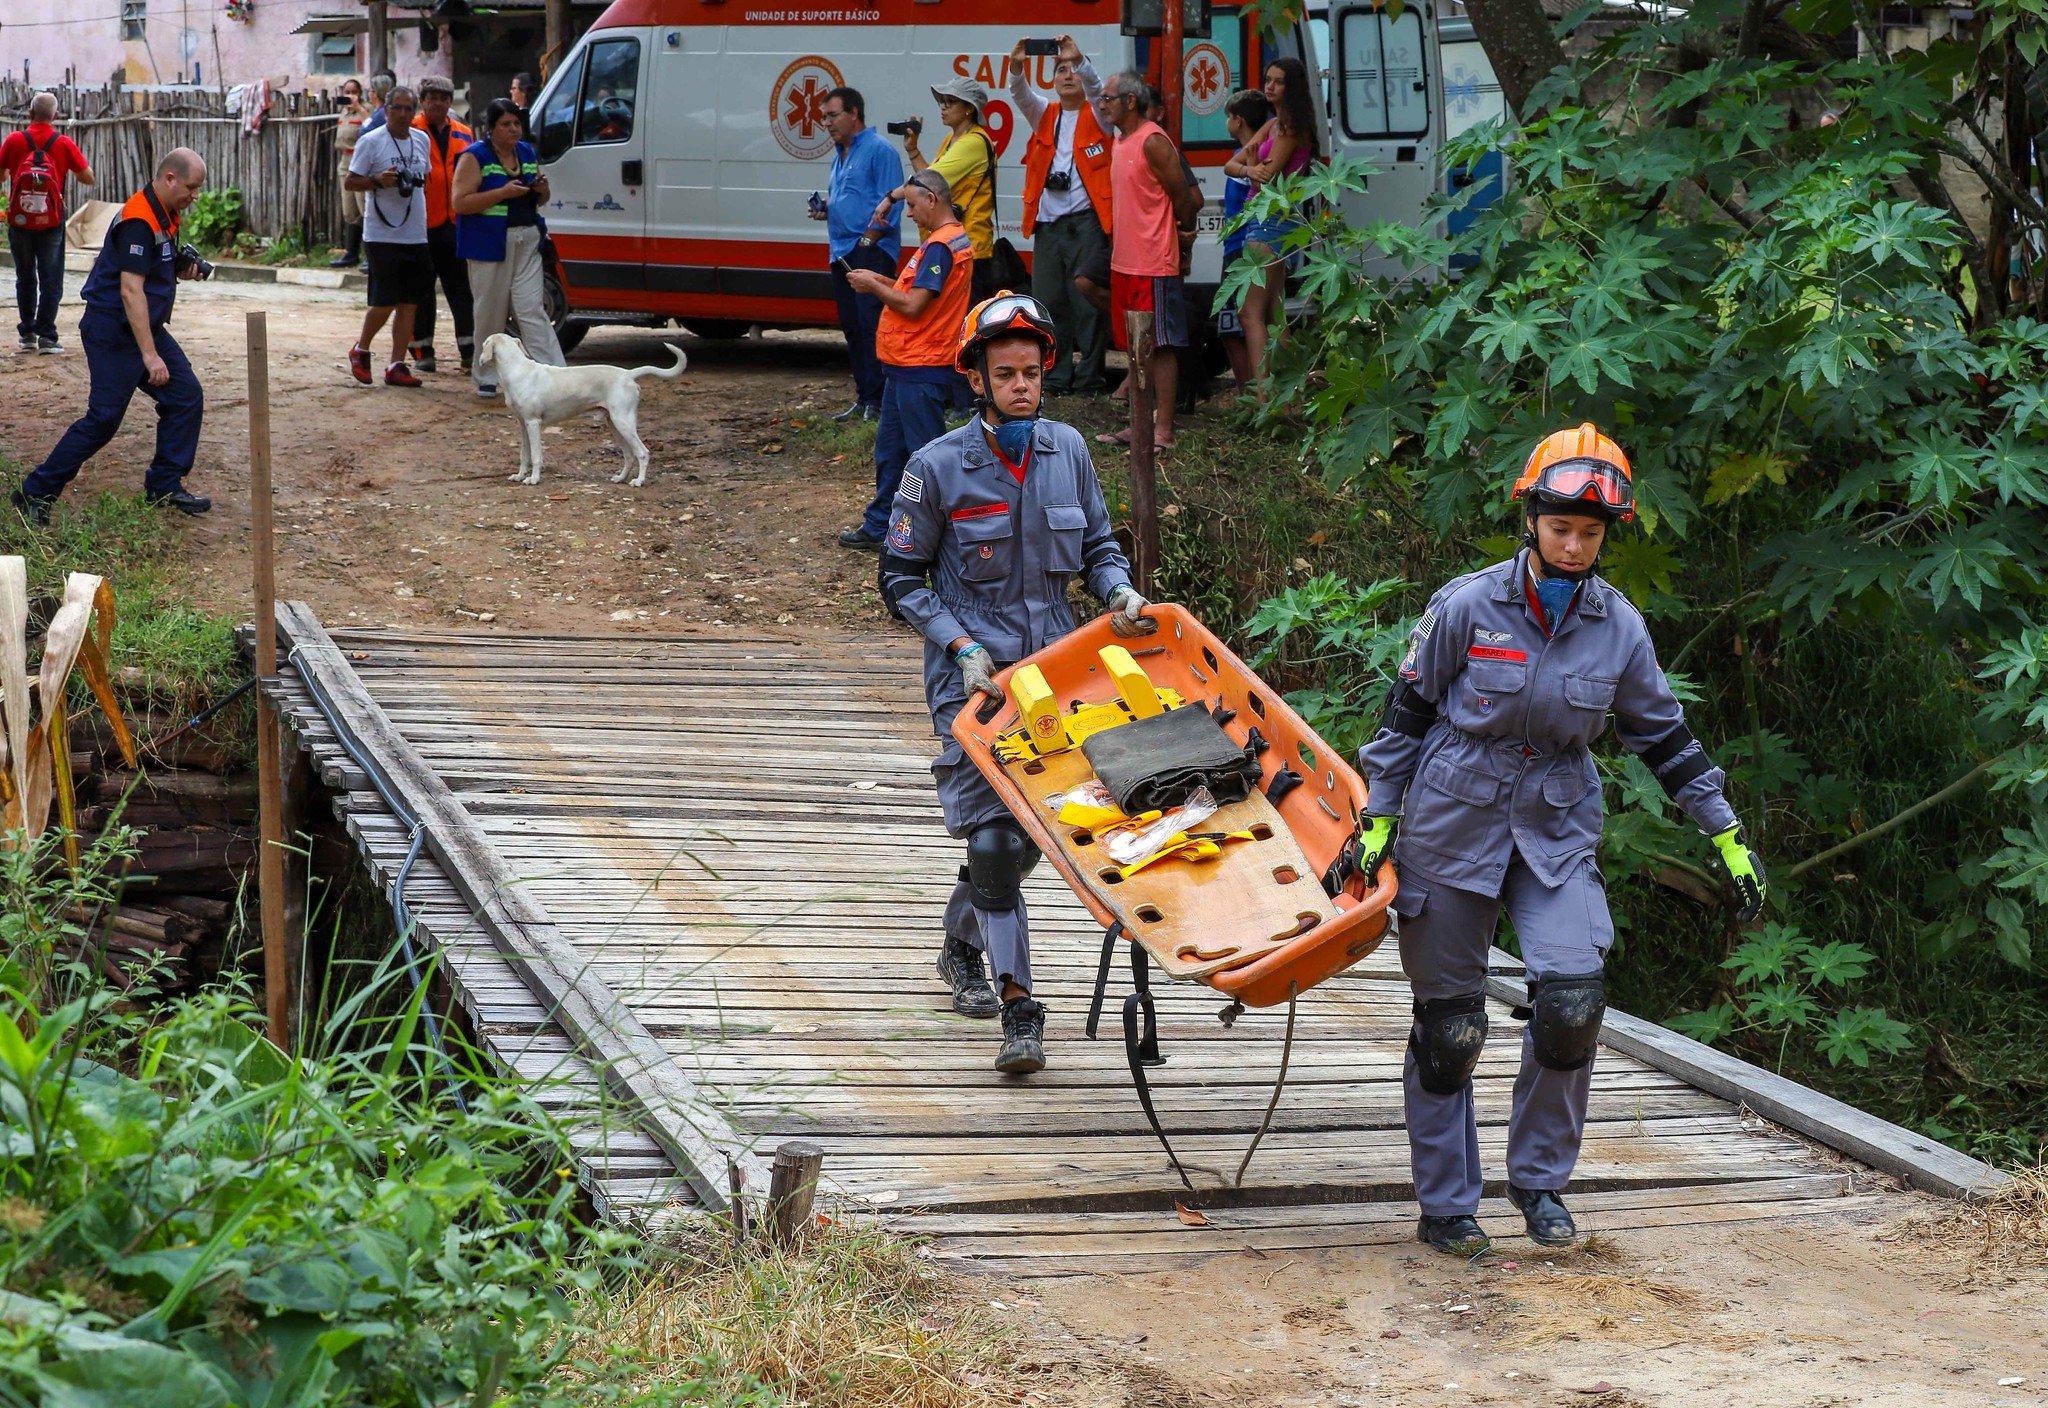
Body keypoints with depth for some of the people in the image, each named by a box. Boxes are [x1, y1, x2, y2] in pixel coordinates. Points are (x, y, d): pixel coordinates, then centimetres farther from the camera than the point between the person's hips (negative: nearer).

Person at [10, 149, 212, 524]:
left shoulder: (166, 215, 8)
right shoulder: (139, 221, -23)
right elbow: (131, 290, -26)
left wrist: (182, 268, 1)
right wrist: (149, 355, -28)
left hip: (148, 326, 10)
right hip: (114, 333, -10)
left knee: (186, 397, 4)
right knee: (103, 418, -9)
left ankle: (164, 486, 13)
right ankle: (36, 493, -1)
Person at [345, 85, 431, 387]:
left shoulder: (421, 140, 12)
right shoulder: (370, 142, -6)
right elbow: (351, 181, -5)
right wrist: (378, 181, -20)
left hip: (415, 235, 6)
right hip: (383, 235, -6)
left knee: (409, 303, 4)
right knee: (385, 302, -9)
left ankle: (397, 365, 9)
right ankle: (360, 350, 15)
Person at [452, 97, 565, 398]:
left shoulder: (527, 153, 12)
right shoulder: (474, 157, -5)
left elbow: (539, 201, 24)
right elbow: (460, 202, -14)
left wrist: (542, 190, -1)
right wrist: (504, 192, -20)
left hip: (527, 242, 4)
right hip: (489, 244, -4)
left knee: (532, 310, -3)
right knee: (491, 314, 4)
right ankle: (485, 377, 16)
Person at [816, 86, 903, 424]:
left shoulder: (879, 150, -8)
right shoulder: (840, 155, 20)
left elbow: (888, 204, -14)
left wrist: (867, 240, -17)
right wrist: (824, 209, 10)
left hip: (872, 252, -10)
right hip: (842, 253, 10)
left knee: (871, 323, -13)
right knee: (851, 327, 10)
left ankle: (877, 399, -12)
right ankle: (863, 397, 15)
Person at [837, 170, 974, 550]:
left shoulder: (940, 245, -19)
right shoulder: (956, 238, 13)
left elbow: (913, 305, -23)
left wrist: (872, 286, -10)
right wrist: (879, 280, 10)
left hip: (919, 371, -11)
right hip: (907, 365, 11)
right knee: (890, 448, 17)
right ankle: (879, 526, 25)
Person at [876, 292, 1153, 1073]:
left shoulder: (1067, 451, 3)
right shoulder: (938, 467, -8)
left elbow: (1098, 545, 14)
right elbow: (901, 577, -2)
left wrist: (1121, 592, -7)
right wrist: (962, 645, -13)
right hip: (972, 676, -4)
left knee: (1033, 831, 11)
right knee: (995, 836, -13)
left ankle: (961, 943, 39)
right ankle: (1019, 1009, -11)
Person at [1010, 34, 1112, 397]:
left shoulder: (1096, 116, 7)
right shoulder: (1045, 115, 17)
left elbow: (1095, 88, -12)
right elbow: (1022, 95, 0)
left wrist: (1079, 60, -31)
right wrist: (1017, 65, -21)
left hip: (1086, 222, -4)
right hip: (1047, 225, 4)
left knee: (1088, 301, -7)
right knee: (1048, 301, 3)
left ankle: (1088, 378, -3)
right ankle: (1055, 377, 9)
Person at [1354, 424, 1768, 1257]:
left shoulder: (1618, 626, -1)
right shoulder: (1467, 607, -10)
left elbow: (1663, 735, 9)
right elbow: (1407, 714, 0)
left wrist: (1727, 835, 8)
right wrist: (1379, 818, -3)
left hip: (1557, 832, 2)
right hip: (1453, 824, -2)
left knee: (1573, 998, -17)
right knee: (1448, 1025, 3)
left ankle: (1539, 1178, 4)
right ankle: (1444, 1206, 18)